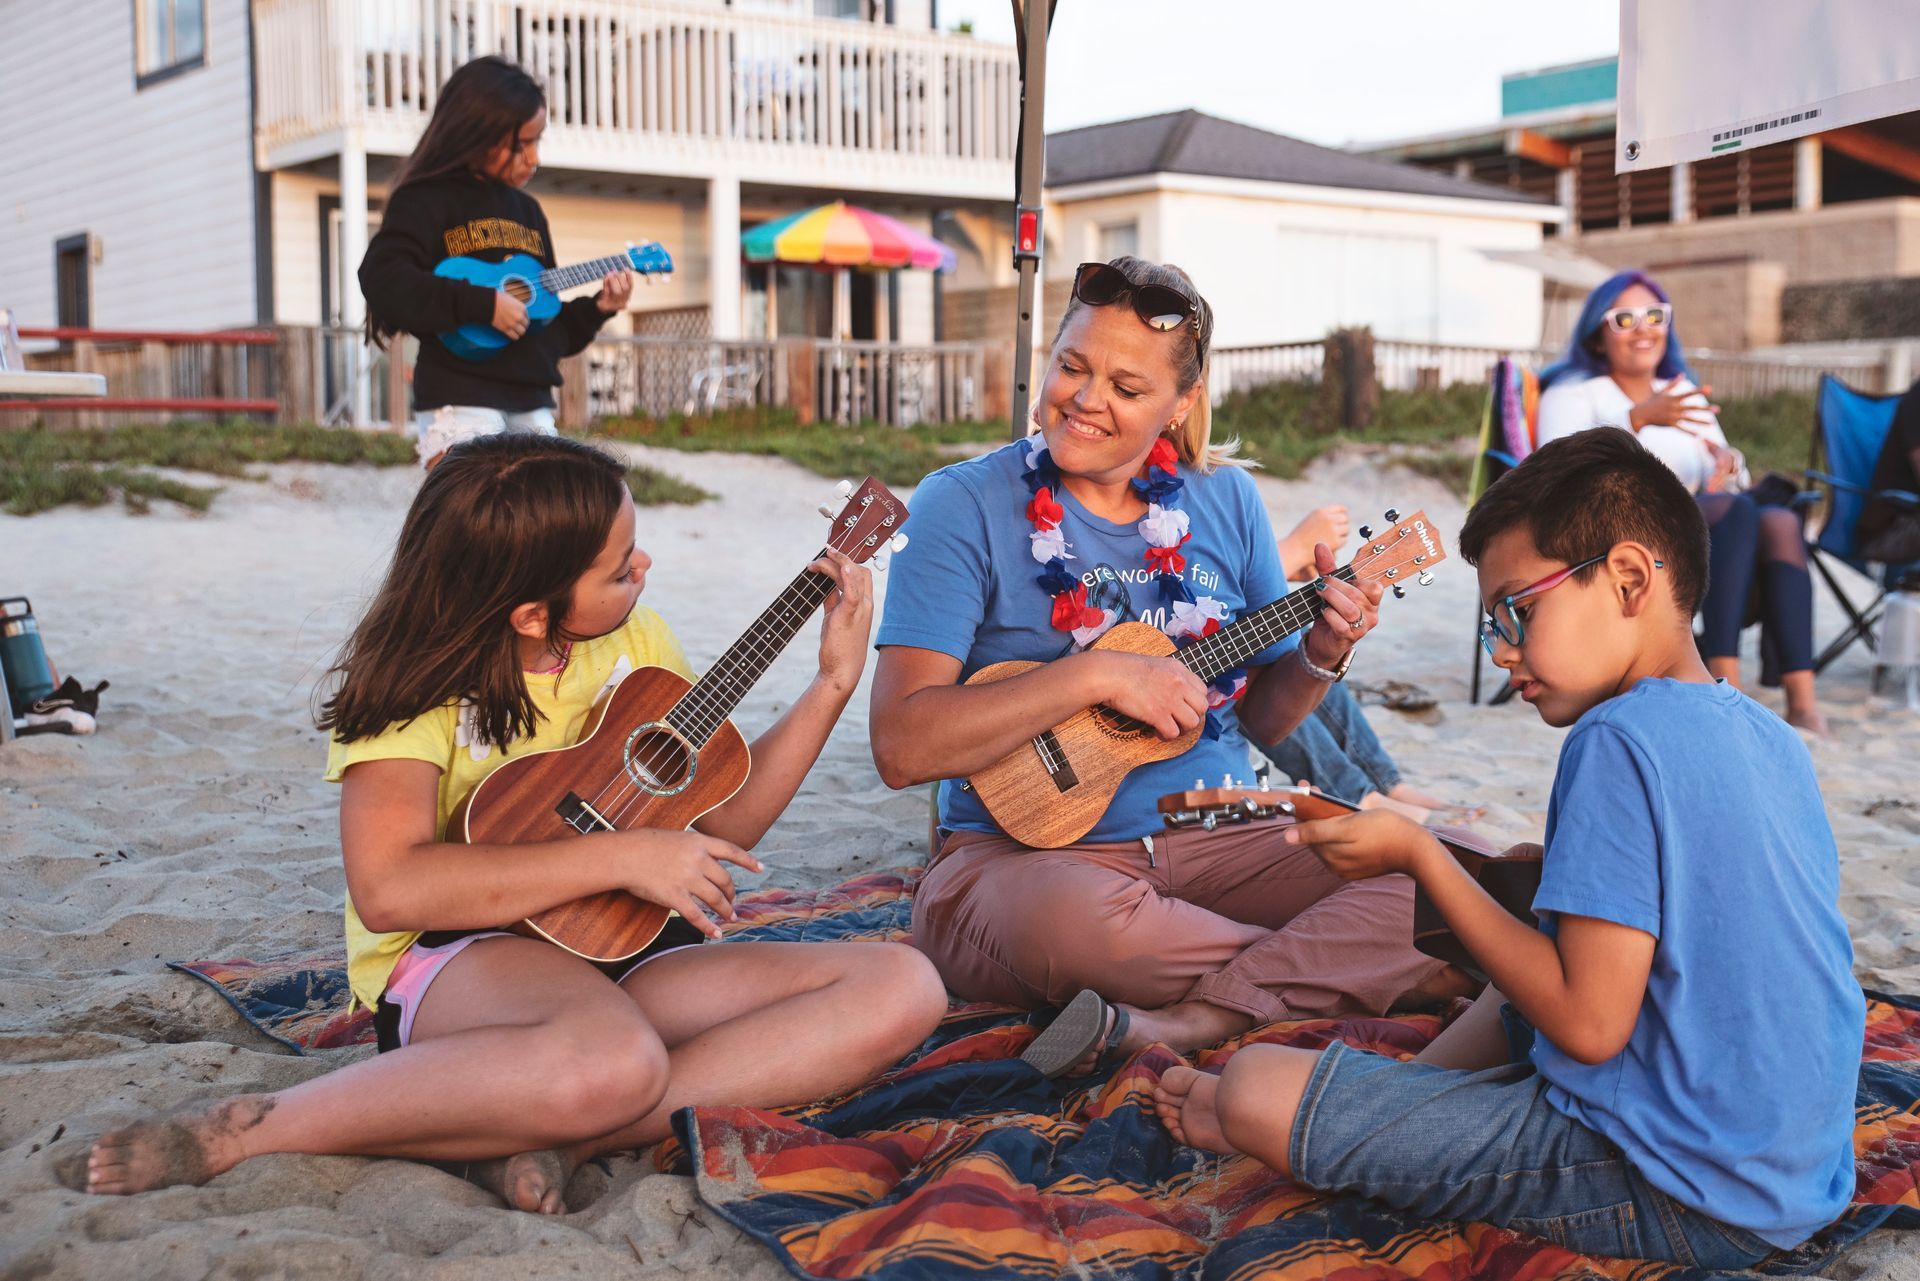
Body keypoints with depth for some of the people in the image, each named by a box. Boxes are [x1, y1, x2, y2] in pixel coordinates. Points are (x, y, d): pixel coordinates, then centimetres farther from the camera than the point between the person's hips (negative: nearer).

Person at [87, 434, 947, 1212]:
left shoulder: (635, 641, 8)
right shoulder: (416, 683, -8)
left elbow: (722, 824, 13)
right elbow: (386, 886, -23)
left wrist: (834, 682, 3)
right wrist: (620, 856, -24)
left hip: (630, 959, 6)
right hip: (455, 959, -6)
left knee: (900, 991, -16)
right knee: (612, 1059, -42)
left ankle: (554, 1141, -24)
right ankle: (245, 1129, -22)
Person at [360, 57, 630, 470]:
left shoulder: (527, 210, 18)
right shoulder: (428, 200, -3)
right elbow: (382, 280, -19)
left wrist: (595, 310, 5)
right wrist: (482, 303, -20)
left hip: (532, 404, 7)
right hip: (460, 401, -7)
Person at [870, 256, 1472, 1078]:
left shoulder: (1224, 500, 7)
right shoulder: (965, 506, -7)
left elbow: (1264, 718, 15)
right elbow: (903, 746, -17)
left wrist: (1321, 656, -6)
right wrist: (1094, 677, -22)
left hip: (1212, 843, 4)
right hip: (1023, 848, -4)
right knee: (1073, 917, -39)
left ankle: (1185, 1022, -27)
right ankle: (1329, 966, -16)